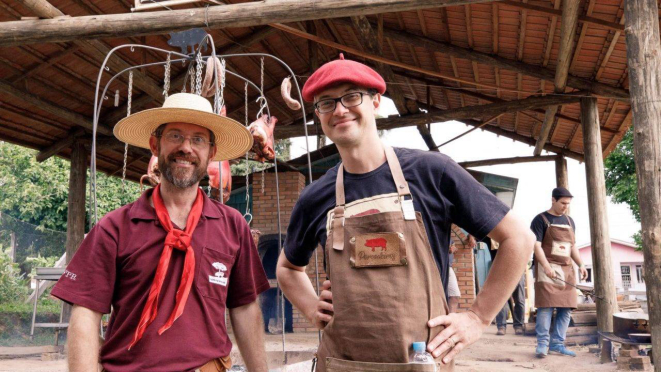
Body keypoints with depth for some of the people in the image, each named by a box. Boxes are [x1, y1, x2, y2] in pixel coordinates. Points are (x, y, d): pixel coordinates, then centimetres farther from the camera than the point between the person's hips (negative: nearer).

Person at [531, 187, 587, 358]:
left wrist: (580, 264, 8)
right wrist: (547, 267, -21)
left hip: (567, 270, 7)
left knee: (566, 308, 4)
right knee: (546, 306, -10)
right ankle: (543, 343, -5)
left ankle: (557, 343, 11)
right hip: (547, 268, -6)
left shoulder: (569, 221, 17)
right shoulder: (541, 219, -3)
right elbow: (536, 245, -10)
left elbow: (572, 246, 23)